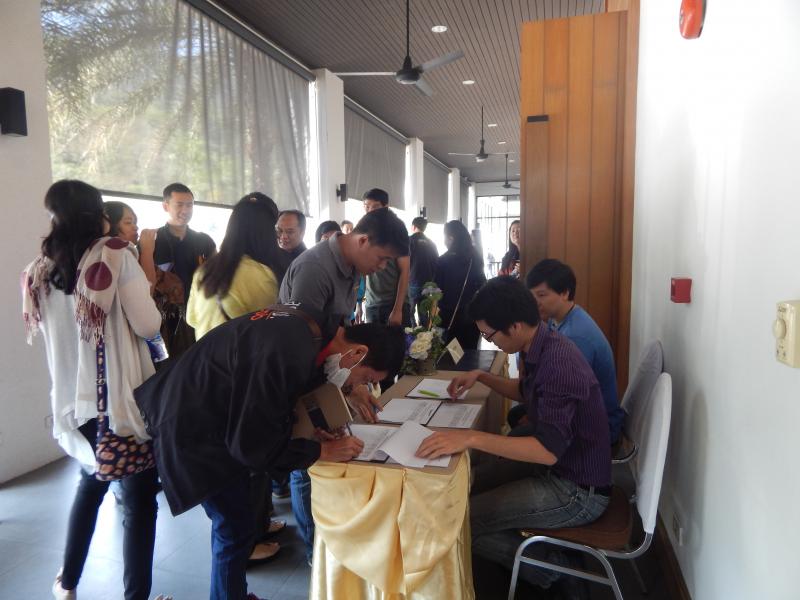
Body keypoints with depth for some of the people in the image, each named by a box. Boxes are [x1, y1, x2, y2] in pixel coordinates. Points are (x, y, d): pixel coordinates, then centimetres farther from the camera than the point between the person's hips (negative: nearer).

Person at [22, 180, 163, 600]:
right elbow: (148, 325, -14)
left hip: (72, 399, 7)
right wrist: (142, 280, 1)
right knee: (138, 500, 7)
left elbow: (43, 329, 18)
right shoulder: (115, 256, -12)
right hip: (122, 398, -6)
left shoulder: (40, 269, 5)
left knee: (90, 482, 28)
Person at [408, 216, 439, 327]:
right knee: (423, 313, 11)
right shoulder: (431, 244, 8)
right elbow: (436, 264, 12)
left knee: (409, 313, 2)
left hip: (411, 283, -5)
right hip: (427, 284, 5)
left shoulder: (409, 241, -7)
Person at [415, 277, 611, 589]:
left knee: (462, 519, -11)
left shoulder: (558, 363, -30)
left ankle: (543, 566, 10)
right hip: (557, 464, 9)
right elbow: (527, 393, 19)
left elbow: (548, 449, -35)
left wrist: (471, 438, -40)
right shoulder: (543, 347, -1)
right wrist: (481, 377, 7)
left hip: (577, 492, -9)